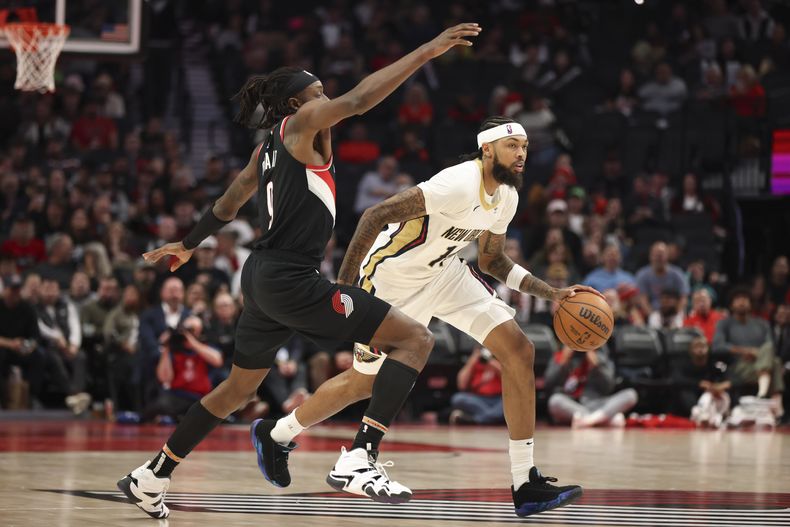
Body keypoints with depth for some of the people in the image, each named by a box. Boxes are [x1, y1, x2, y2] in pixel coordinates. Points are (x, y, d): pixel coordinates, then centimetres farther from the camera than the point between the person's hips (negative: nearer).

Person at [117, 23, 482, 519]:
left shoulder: (270, 147, 17)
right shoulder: (300, 125, -7)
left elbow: (229, 203, 28)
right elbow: (359, 99, -21)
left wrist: (189, 245, 43)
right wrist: (427, 52, -22)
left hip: (265, 277, 10)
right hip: (291, 280, -10)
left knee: (239, 388, 25)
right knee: (416, 339, -12)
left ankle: (151, 478, 32)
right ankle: (361, 459, -23)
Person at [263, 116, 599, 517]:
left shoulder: (506, 196, -2)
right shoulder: (459, 185, -30)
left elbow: (491, 260, 14)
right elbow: (376, 215, -31)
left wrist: (552, 294, 4)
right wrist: (342, 286, -31)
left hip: (443, 273, 8)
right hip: (392, 278, -8)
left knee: (519, 351, -7)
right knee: (364, 382, 6)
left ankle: (526, 485, -5)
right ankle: (275, 435, 35)